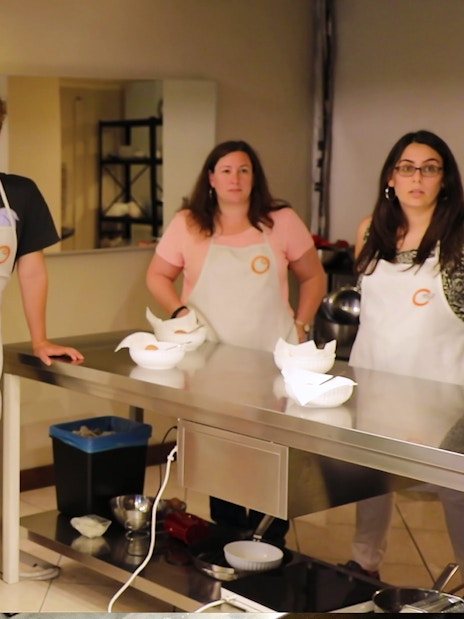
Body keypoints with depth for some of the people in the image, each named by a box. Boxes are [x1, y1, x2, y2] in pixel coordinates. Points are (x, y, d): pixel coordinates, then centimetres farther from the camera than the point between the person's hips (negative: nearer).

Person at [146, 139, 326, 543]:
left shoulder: (282, 221, 3)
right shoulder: (188, 224, 3)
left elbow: (313, 277, 12)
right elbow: (158, 276, 12)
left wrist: (301, 325, 2)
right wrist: (179, 310, -4)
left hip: (271, 361, 0)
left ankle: (271, 544, 13)